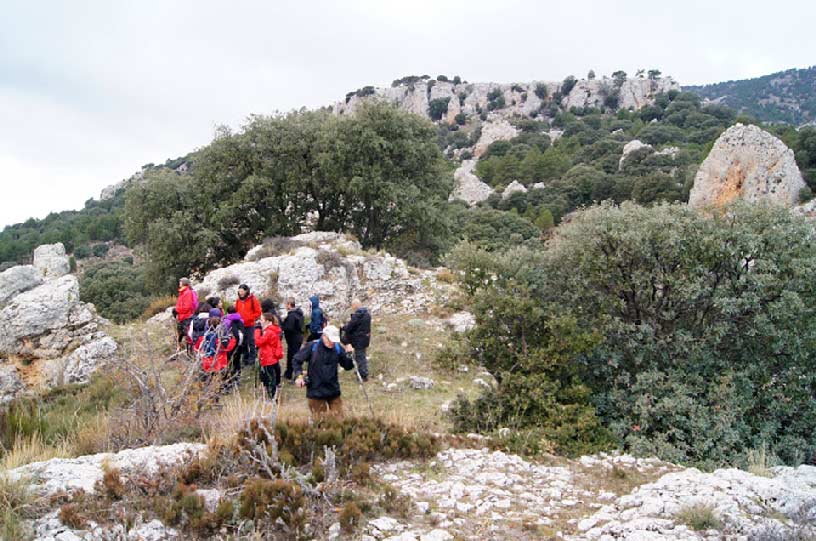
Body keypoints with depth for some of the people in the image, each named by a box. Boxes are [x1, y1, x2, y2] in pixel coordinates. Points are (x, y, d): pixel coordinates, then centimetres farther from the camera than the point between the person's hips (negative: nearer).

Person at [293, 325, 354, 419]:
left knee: (338, 418, 10)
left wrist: (349, 355, -14)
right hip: (316, 391, -2)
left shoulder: (338, 348, -3)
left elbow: (347, 366, 3)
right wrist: (298, 376, -13)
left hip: (333, 391, 3)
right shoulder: (312, 346, -10)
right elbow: (296, 360, -1)